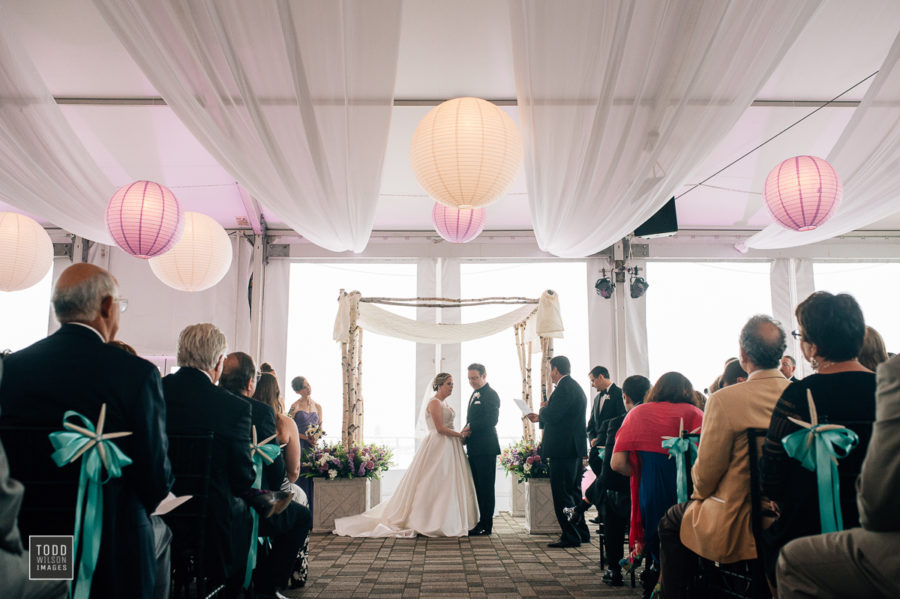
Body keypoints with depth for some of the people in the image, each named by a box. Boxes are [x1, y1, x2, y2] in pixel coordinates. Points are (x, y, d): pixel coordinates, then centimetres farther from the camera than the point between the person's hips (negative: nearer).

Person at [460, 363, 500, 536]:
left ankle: (486, 525, 3)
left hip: (486, 448, -9)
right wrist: (466, 433, 6)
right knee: (477, 486, 12)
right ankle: (480, 522, 20)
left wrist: (470, 427, -16)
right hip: (474, 448, 9)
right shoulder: (475, 394, 19)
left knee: (486, 487, -3)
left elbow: (492, 419, -21)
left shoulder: (490, 395, -11)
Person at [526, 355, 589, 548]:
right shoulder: (575, 387, 17)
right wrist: (539, 418, 27)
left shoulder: (564, 387, -16)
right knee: (573, 491, 19)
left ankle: (570, 537, 1)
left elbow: (552, 416, -23)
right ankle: (581, 533, 27)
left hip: (563, 450, -11)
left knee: (562, 494, -4)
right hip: (574, 448, 11)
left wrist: (543, 408, -2)